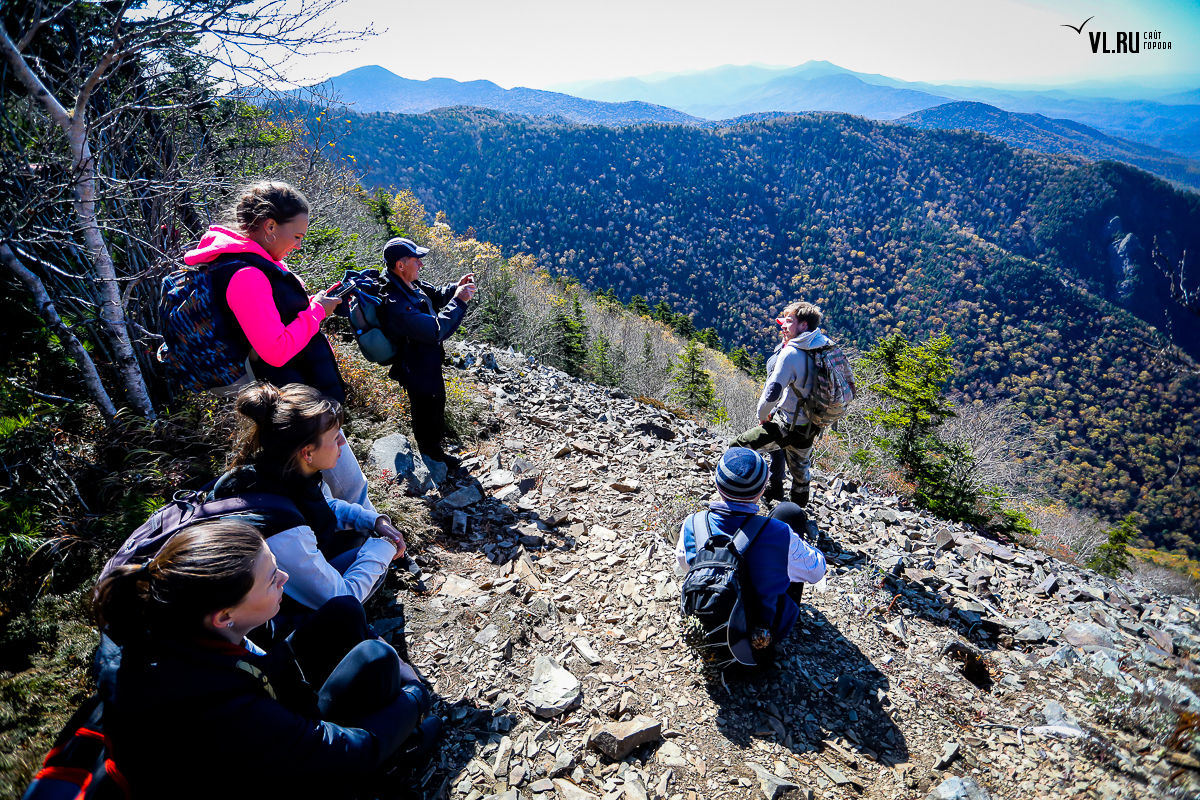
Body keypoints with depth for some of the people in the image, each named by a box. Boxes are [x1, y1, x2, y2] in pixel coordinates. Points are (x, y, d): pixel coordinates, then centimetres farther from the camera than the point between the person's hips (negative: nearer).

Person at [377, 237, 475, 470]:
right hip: (418, 374, -10)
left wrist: (455, 288, -8)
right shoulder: (395, 304, -36)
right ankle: (433, 461, 38)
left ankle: (435, 451, 54)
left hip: (430, 365, 10)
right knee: (427, 418, 13)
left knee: (436, 406, 30)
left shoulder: (409, 284, -5)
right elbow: (436, 330, -38)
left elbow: (435, 296, 12)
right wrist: (458, 300, -31)